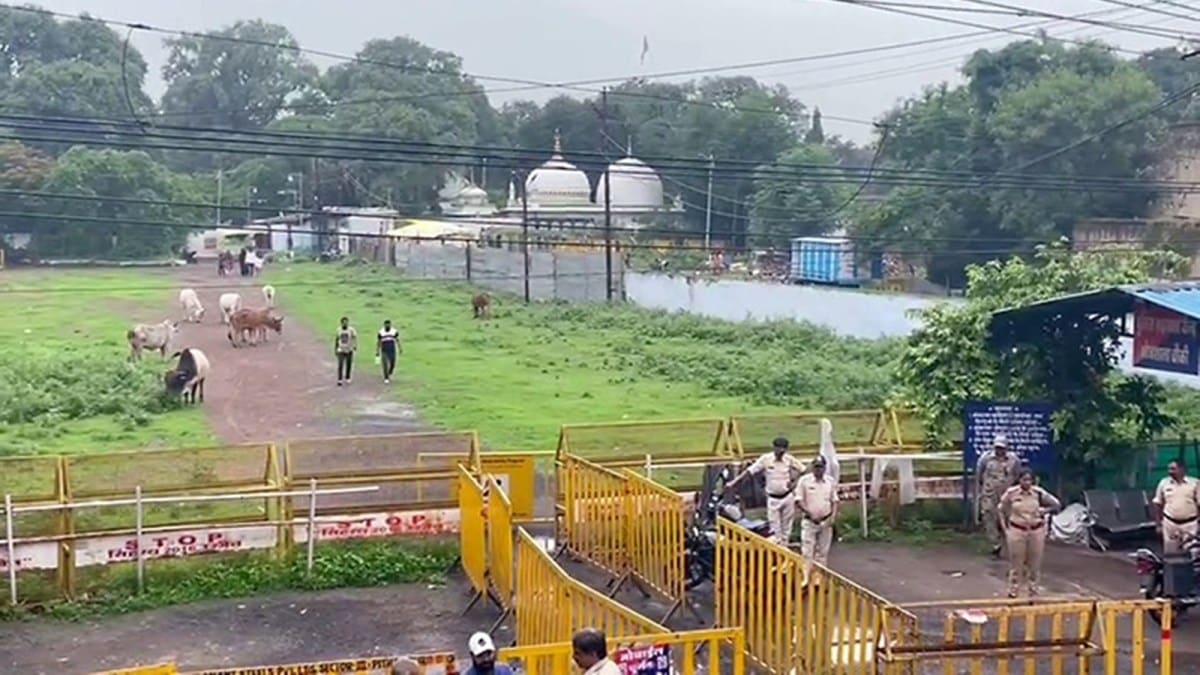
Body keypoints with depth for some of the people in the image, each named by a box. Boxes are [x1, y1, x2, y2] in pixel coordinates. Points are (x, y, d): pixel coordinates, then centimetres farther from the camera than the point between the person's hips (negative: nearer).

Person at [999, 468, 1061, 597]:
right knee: (1016, 562, 4)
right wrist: (1006, 528, 3)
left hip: (1036, 531, 1)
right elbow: (1002, 511, 7)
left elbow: (1057, 504, 2)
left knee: (1035, 563, 9)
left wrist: (1044, 511, -13)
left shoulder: (1039, 493, -6)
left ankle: (1033, 590, 23)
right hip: (1017, 531, -1)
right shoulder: (1011, 493, -7)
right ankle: (1013, 590, 14)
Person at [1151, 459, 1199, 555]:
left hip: (1190, 524, -2)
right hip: (1170, 523, 2)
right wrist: (1158, 524, 5)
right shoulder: (1163, 483, 3)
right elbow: (1158, 504, 8)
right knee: (1170, 554, 5)